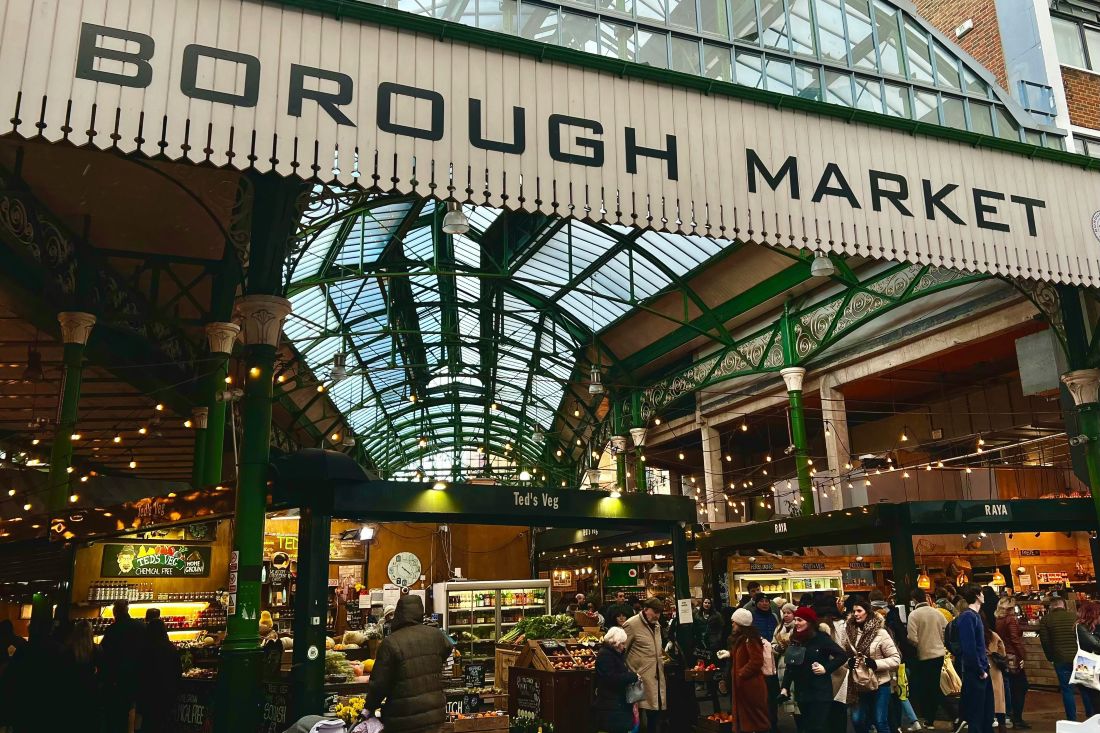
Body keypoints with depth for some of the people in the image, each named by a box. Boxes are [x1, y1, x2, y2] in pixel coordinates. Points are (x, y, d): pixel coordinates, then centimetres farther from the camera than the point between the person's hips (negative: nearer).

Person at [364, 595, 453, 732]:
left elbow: (379, 683, -11)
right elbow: (448, 649, 24)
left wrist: (369, 707, 5)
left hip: (405, 719, -4)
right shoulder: (436, 635, 0)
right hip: (435, 715, 4)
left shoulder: (391, 642, -15)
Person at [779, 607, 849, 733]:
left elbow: (842, 655, -8)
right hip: (801, 692, 6)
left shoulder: (821, 638, -9)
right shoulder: (795, 639, 7)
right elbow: (789, 666, 10)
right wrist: (784, 687, 5)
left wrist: (826, 668, -14)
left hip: (820, 692, -5)